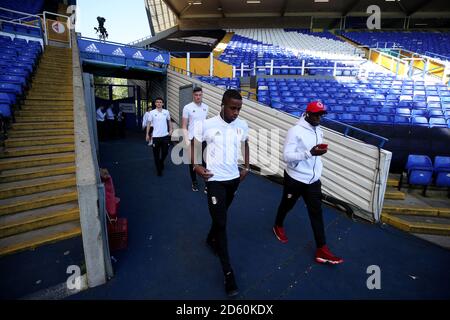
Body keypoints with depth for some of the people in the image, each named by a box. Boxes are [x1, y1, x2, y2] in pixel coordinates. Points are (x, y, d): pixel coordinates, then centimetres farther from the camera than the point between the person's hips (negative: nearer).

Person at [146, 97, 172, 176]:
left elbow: (169, 121, 15)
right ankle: (159, 170, 16)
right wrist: (147, 134, -2)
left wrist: (170, 130, 3)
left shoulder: (166, 112, 4)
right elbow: (149, 124, 2)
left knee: (165, 152, 7)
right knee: (156, 154, 4)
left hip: (165, 135, 2)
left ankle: (161, 162, 39)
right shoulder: (152, 112, -2)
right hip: (156, 136, -2)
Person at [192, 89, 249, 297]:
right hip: (215, 179, -4)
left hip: (234, 177, 5)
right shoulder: (208, 125, -12)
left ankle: (211, 239, 53)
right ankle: (228, 273, 7)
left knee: (221, 216, 23)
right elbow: (193, 144, 2)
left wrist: (246, 167, 11)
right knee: (221, 223, -4)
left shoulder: (243, 125, -1)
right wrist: (196, 166, -10)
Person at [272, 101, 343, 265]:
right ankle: (278, 226, 45)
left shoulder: (319, 131, 6)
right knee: (287, 205, 16)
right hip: (295, 179, -6)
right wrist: (310, 153, -33)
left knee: (316, 213, 5)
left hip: (313, 180, 6)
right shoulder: (295, 131, -17)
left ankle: (321, 250, 12)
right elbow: (287, 156, -23)